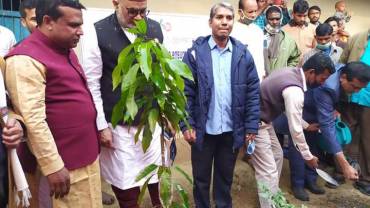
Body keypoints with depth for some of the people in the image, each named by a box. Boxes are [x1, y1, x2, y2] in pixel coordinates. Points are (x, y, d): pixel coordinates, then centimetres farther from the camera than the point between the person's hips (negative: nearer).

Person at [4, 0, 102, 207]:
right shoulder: (26, 59, -18)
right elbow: (33, 121, -21)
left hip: (88, 154, 9)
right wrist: (53, 167, -19)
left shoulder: (65, 49, 10)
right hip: (64, 164, -8)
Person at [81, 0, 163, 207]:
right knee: (125, 182, 8)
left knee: (156, 174, 13)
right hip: (118, 124, -3)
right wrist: (101, 125, -7)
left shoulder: (155, 29, 2)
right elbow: (92, 84, -7)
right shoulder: (98, 33, -9)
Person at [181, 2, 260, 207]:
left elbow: (253, 92, 1)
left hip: (232, 130, 2)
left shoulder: (243, 54, 1)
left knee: (225, 177, 19)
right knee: (201, 178, 16)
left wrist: (251, 126, -2)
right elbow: (185, 91, -6)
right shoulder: (195, 52, -5)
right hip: (203, 129, -1)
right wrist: (186, 124, -11)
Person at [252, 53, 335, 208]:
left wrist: (306, 125, 21)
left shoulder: (292, 73, 4)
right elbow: (295, 130, -20)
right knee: (268, 171, -5)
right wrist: (308, 156, -6)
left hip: (263, 120, 11)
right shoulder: (295, 90, -26)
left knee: (277, 156, 23)